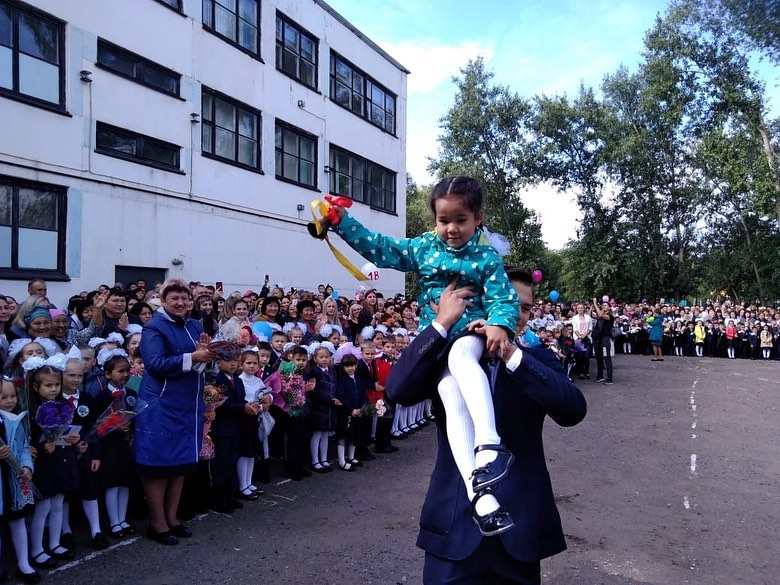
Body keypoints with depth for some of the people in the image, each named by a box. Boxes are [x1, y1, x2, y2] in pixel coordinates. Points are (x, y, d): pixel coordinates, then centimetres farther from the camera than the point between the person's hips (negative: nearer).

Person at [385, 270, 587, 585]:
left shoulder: (538, 359, 2)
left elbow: (573, 410, -15)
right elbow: (398, 390, -17)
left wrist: (511, 353, -23)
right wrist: (443, 322, -18)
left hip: (520, 522, 1)